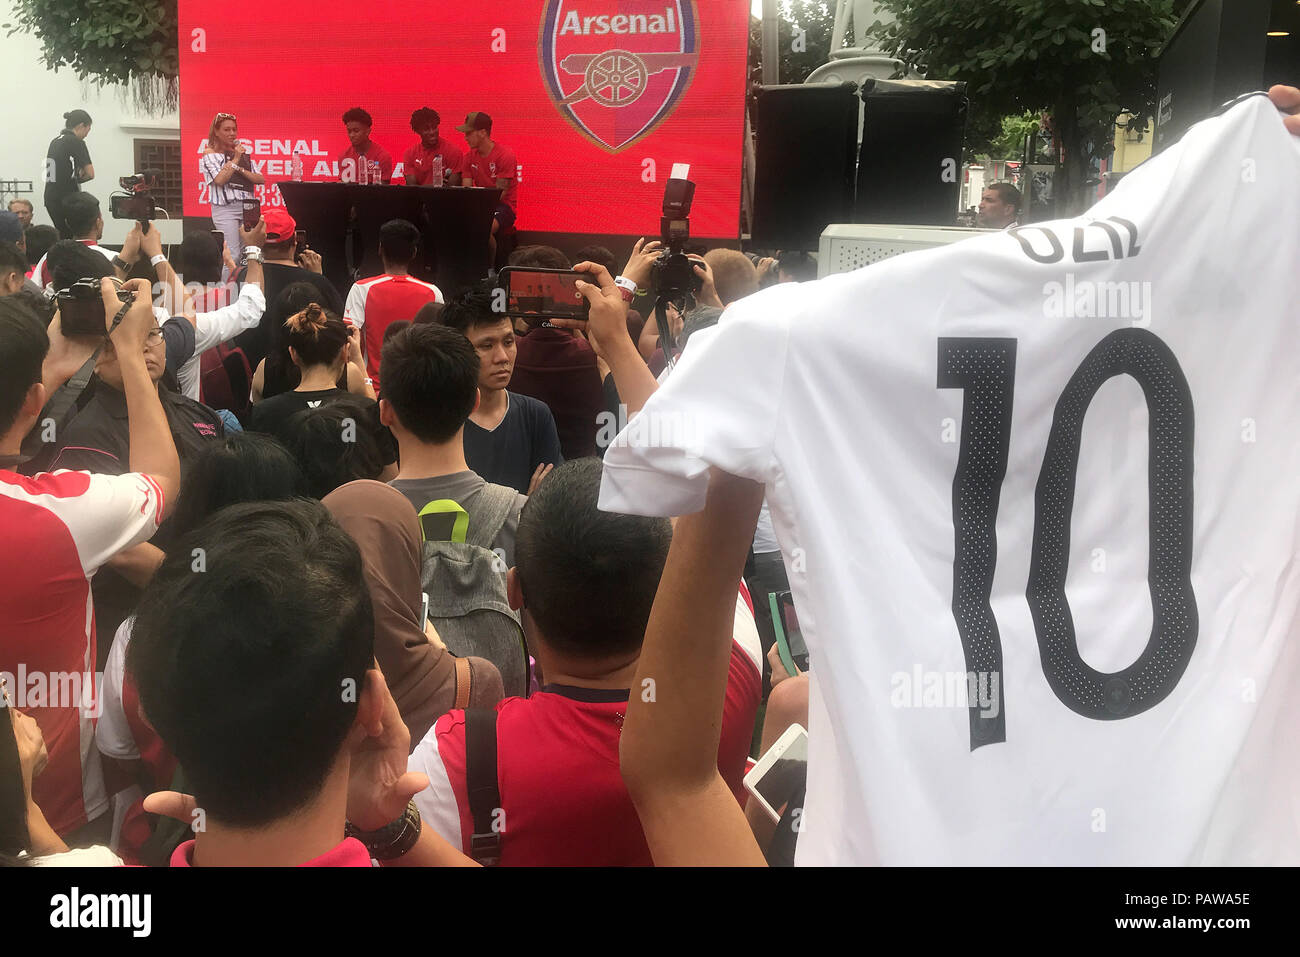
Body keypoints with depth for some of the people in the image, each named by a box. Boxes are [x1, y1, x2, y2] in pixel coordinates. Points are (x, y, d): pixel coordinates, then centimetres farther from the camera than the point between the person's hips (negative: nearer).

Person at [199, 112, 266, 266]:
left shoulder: (242, 152, 16)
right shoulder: (210, 154, 3)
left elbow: (261, 179, 7)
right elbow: (219, 180, -14)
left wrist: (240, 169, -7)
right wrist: (235, 159, -7)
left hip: (246, 207, 5)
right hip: (225, 208, -5)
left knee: (247, 254, 4)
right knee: (232, 256, -14)